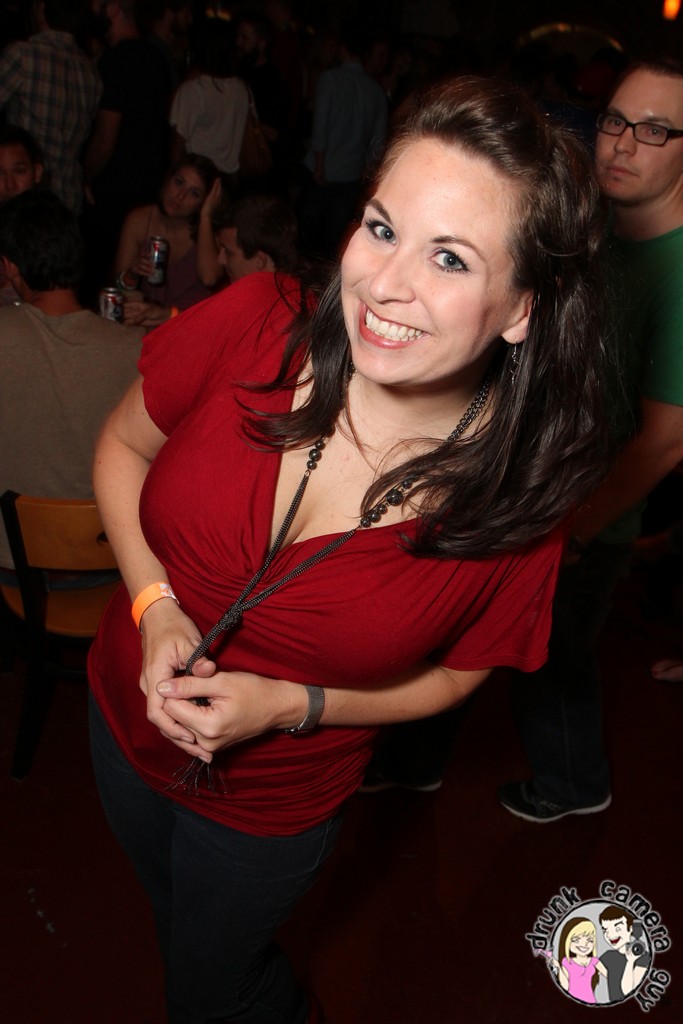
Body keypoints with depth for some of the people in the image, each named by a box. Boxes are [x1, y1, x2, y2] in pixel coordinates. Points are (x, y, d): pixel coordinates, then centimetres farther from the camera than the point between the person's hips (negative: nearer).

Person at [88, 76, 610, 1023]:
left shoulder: (519, 493, -27)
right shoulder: (255, 325, -26)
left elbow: (452, 673, -9)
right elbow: (123, 446, -7)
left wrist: (289, 705, -22)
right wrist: (155, 605, -21)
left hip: (272, 808, -3)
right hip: (126, 715, 4)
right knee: (170, 912, 34)